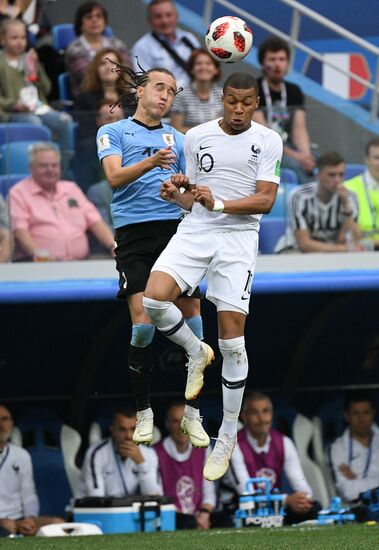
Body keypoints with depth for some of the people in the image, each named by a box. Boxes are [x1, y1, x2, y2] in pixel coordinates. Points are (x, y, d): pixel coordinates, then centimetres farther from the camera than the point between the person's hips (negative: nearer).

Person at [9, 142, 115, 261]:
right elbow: (20, 231, -5)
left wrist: (113, 246, 2)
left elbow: (94, 221, 20)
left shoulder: (71, 188, 25)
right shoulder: (19, 193, 8)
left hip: (80, 262, 5)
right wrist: (38, 253, -23)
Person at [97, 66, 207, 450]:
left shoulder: (178, 140, 21)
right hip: (134, 233, -3)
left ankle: (191, 413, 2)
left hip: (176, 228, 3)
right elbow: (114, 177, -8)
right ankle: (143, 412, 0)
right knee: (143, 321, -13)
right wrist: (150, 163, -25)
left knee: (190, 313, -6)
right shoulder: (113, 132, 10)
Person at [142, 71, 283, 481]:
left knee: (231, 337, -6)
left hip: (238, 237, -3)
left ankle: (228, 435, 6)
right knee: (154, 299, -24)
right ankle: (196, 352, 8)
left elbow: (266, 200, -7)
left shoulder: (268, 141, 0)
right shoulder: (196, 136, 9)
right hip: (194, 231, 3)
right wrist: (176, 194, -6)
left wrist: (218, 204, -21)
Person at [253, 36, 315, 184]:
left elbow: (299, 128, 1)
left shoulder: (294, 92, 12)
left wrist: (305, 154, -21)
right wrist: (293, 155, -25)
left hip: (288, 147, 6)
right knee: (298, 165, -32)